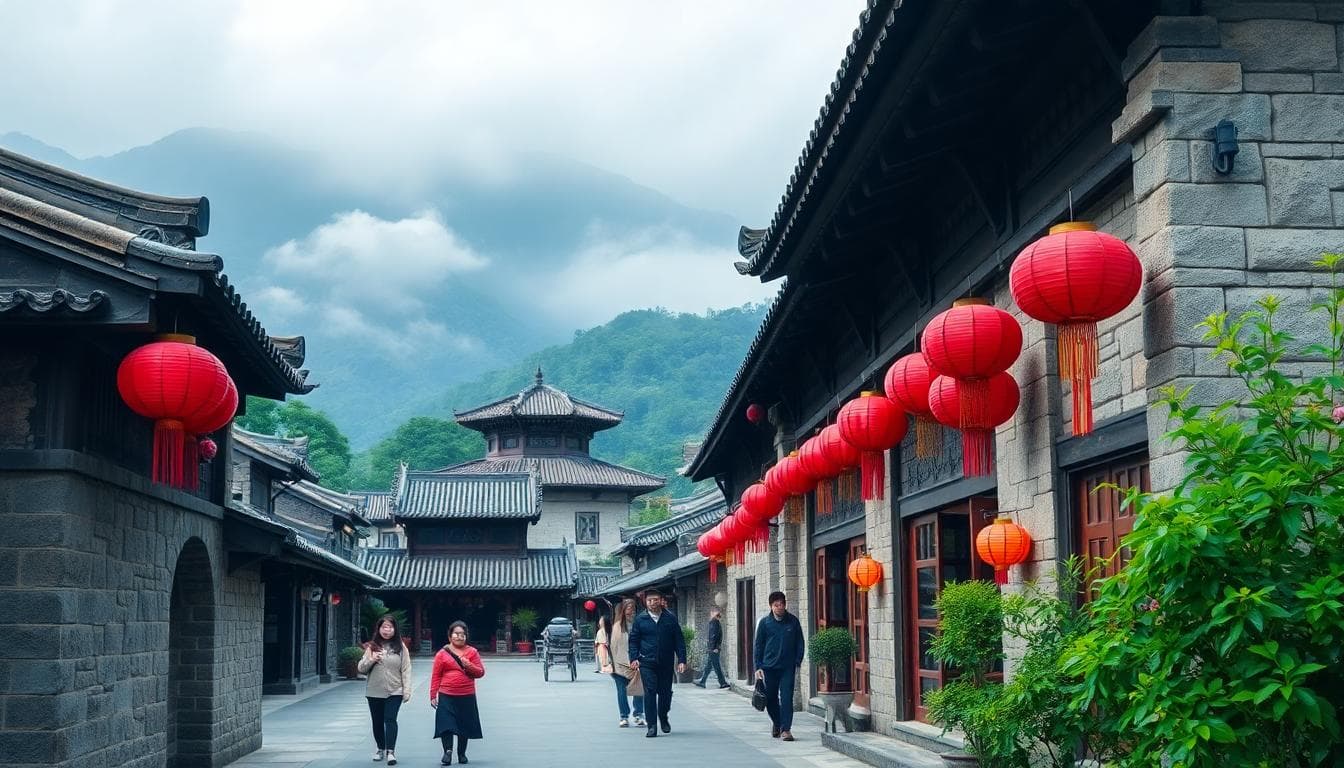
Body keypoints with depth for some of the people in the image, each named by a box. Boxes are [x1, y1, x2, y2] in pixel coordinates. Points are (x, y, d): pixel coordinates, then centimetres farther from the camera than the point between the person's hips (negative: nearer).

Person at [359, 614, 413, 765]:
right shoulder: (372, 647, 5)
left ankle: (391, 751, -16)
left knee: (390, 720, -14)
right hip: (374, 692, 3)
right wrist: (371, 660, -13)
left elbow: (406, 670, -1)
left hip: (394, 692, -3)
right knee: (377, 722, 11)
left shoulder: (400, 647, 1)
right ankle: (381, 749, 27)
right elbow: (361, 668, 7)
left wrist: (407, 690, -7)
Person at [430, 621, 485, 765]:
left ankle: (462, 753, 23)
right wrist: (433, 695, -2)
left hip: (467, 697, 1)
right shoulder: (442, 654, 2)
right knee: (446, 724, -11)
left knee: (464, 725, 9)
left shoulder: (472, 652, 4)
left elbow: (480, 672, 3)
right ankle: (447, 751, -10)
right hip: (446, 696, -1)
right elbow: (436, 676, 2)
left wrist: (469, 665, -15)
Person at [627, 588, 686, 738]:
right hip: (647, 663, -1)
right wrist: (634, 658, -5)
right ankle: (651, 726, -6)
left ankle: (663, 719, 33)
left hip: (666, 663, 1)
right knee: (650, 692, -9)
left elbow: (679, 641, 6)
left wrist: (681, 660, -1)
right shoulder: (640, 620, 4)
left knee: (665, 692, 9)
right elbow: (633, 640, 8)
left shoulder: (671, 619, 4)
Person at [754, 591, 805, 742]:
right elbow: (758, 645, 4)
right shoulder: (765, 622, 1)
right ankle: (776, 723, 32)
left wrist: (797, 663, 1)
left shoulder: (793, 621, 1)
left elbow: (800, 643, 8)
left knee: (786, 698, -8)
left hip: (788, 667, -1)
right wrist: (758, 666, -1)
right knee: (770, 698, 8)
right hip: (769, 666, 1)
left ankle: (786, 729, -5)